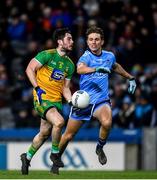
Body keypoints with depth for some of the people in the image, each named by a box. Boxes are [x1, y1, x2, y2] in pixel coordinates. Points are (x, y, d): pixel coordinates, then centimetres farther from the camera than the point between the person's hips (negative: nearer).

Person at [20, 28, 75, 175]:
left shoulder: (70, 65, 11)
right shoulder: (47, 55, -9)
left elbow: (65, 88, 15)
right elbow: (30, 69, -9)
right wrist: (37, 88, -19)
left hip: (57, 100, 7)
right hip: (42, 98, -7)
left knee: (45, 133, 11)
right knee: (59, 121, -28)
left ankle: (27, 157, 33)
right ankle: (55, 153, -7)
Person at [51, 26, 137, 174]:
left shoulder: (109, 56, 3)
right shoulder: (86, 56, -15)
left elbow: (115, 66, 28)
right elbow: (80, 69, -39)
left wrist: (130, 78, 33)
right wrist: (97, 69, -54)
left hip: (102, 100, 2)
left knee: (107, 123, -30)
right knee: (69, 135, 6)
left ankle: (100, 148, -2)